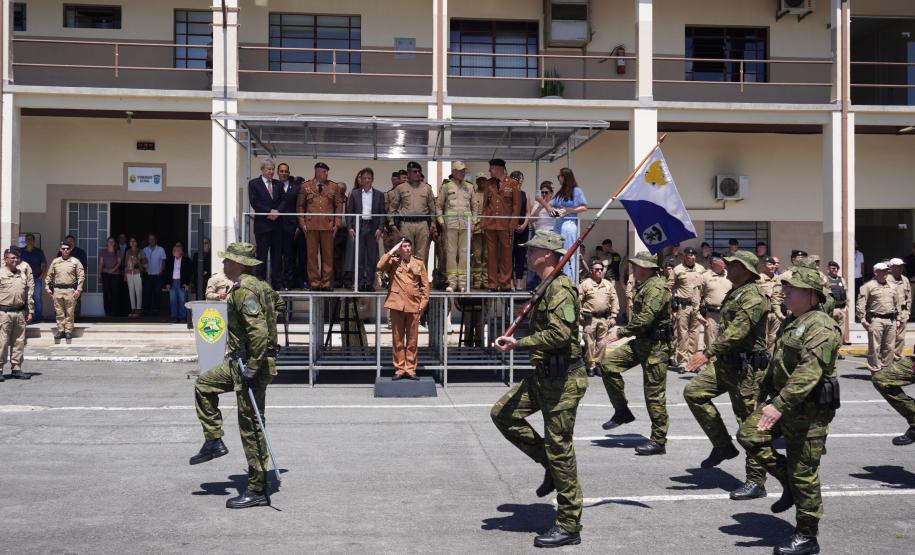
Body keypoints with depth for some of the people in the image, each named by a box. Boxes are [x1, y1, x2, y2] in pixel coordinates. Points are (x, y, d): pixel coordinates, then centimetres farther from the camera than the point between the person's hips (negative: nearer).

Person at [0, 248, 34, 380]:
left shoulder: (23, 274, 13)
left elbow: (29, 293, 15)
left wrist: (30, 311, 10)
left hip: (20, 313, 5)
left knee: (19, 342, 7)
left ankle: (16, 368, 14)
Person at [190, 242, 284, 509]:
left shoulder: (244, 290, -20)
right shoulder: (259, 285, 11)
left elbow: (259, 331, -29)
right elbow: (279, 304, 29)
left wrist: (252, 366, -25)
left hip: (252, 363, -11)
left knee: (251, 426, -5)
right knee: (204, 385, 23)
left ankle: (258, 491, 2)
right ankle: (214, 441, 24)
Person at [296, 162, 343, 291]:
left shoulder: (334, 187, 10)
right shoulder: (305, 186, 8)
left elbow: (339, 205, 9)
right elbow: (300, 206, 9)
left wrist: (337, 223, 1)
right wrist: (302, 223, 1)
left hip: (328, 225, 1)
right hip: (311, 225, 0)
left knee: (328, 255, 1)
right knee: (312, 254, 0)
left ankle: (326, 282, 7)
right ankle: (314, 281, 6)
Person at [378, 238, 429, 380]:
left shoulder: (419, 264, 11)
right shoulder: (393, 262, 7)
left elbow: (425, 285, 9)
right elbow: (380, 266, -14)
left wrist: (423, 303, 0)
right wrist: (392, 251, -9)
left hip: (414, 306, 1)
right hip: (397, 305, -1)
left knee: (412, 340, 4)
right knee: (398, 339, 3)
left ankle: (410, 369, 9)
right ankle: (399, 369, 8)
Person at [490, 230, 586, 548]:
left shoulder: (560, 287, -17)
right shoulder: (547, 287, 15)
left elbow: (560, 334, -27)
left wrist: (518, 344, -21)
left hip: (563, 378, -10)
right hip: (544, 375, 10)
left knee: (559, 449, -4)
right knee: (503, 413, 10)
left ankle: (569, 526, 6)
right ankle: (550, 465, 17)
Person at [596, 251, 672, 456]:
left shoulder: (657, 287, -18)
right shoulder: (641, 285, 15)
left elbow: (644, 320, -25)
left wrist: (618, 333, -21)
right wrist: (620, 333, 18)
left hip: (656, 346, -10)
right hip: (639, 341, 10)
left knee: (654, 394, -4)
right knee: (608, 363, -4)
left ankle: (659, 441, 6)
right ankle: (622, 411, 6)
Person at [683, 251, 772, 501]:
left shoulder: (754, 295, -16)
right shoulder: (735, 293, 16)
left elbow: (738, 331, -27)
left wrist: (707, 352, -32)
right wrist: (713, 355, 28)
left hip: (746, 366, -10)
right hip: (725, 362, 10)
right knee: (694, 391, -2)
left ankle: (756, 482, 4)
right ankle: (722, 445, 8)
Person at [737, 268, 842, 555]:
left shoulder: (820, 326, -18)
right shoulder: (792, 323, 15)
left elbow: (809, 372, -29)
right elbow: (777, 364, 24)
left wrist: (779, 404, -35)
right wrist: (763, 395, 27)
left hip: (810, 410, -9)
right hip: (784, 402, 9)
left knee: (803, 473, -2)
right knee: (748, 434, -1)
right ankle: (789, 483, 14)